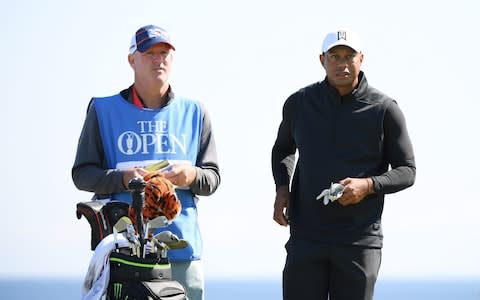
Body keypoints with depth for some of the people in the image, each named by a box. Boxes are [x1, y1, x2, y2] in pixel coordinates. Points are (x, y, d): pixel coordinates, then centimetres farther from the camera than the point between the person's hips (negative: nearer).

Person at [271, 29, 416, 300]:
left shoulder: (385, 109, -3)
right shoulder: (299, 103, 5)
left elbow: (407, 171, 2)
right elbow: (283, 150, 24)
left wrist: (368, 185, -17)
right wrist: (282, 188, 4)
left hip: (360, 243, -1)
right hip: (306, 237, 2)